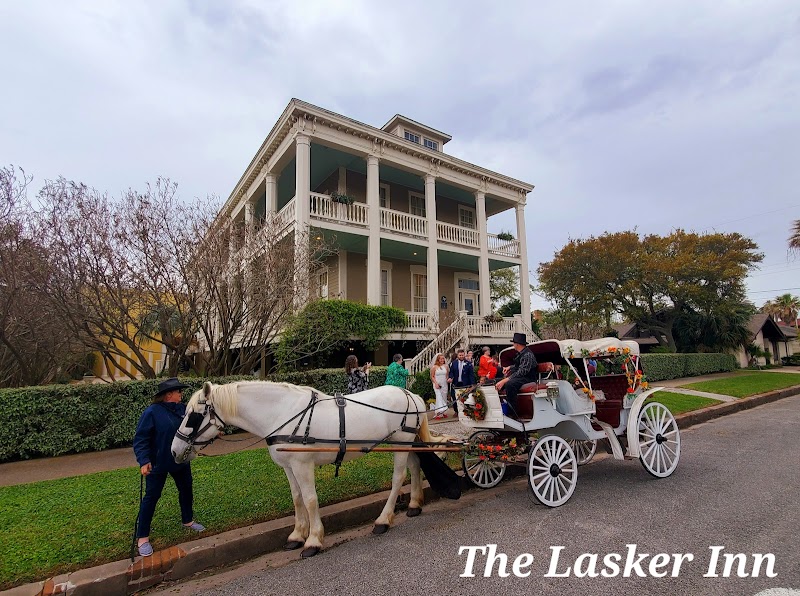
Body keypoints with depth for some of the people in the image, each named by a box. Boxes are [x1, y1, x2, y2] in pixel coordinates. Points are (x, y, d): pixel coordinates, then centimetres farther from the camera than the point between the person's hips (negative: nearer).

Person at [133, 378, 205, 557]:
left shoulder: (183, 409, -3)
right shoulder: (152, 412, -20)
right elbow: (141, 439, -19)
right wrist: (144, 460, -27)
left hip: (181, 461, 6)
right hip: (158, 464, -6)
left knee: (186, 490, 18)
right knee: (151, 497, 5)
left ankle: (188, 520, 40)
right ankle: (142, 537, 21)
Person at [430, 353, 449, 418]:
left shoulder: (445, 366, 5)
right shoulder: (434, 367, -4)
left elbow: (447, 375, 14)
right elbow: (432, 377, 0)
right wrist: (436, 383, -12)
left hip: (444, 384, 4)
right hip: (437, 384, -4)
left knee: (444, 398, 7)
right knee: (439, 397, -14)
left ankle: (444, 412, 17)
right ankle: (439, 413, -14)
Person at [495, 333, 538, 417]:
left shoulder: (528, 355, -20)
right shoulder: (520, 353, 10)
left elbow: (521, 372, -29)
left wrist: (504, 381, -35)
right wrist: (509, 367, 11)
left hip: (528, 378, -10)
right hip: (519, 376, 10)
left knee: (509, 384, -37)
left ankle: (513, 412, -28)